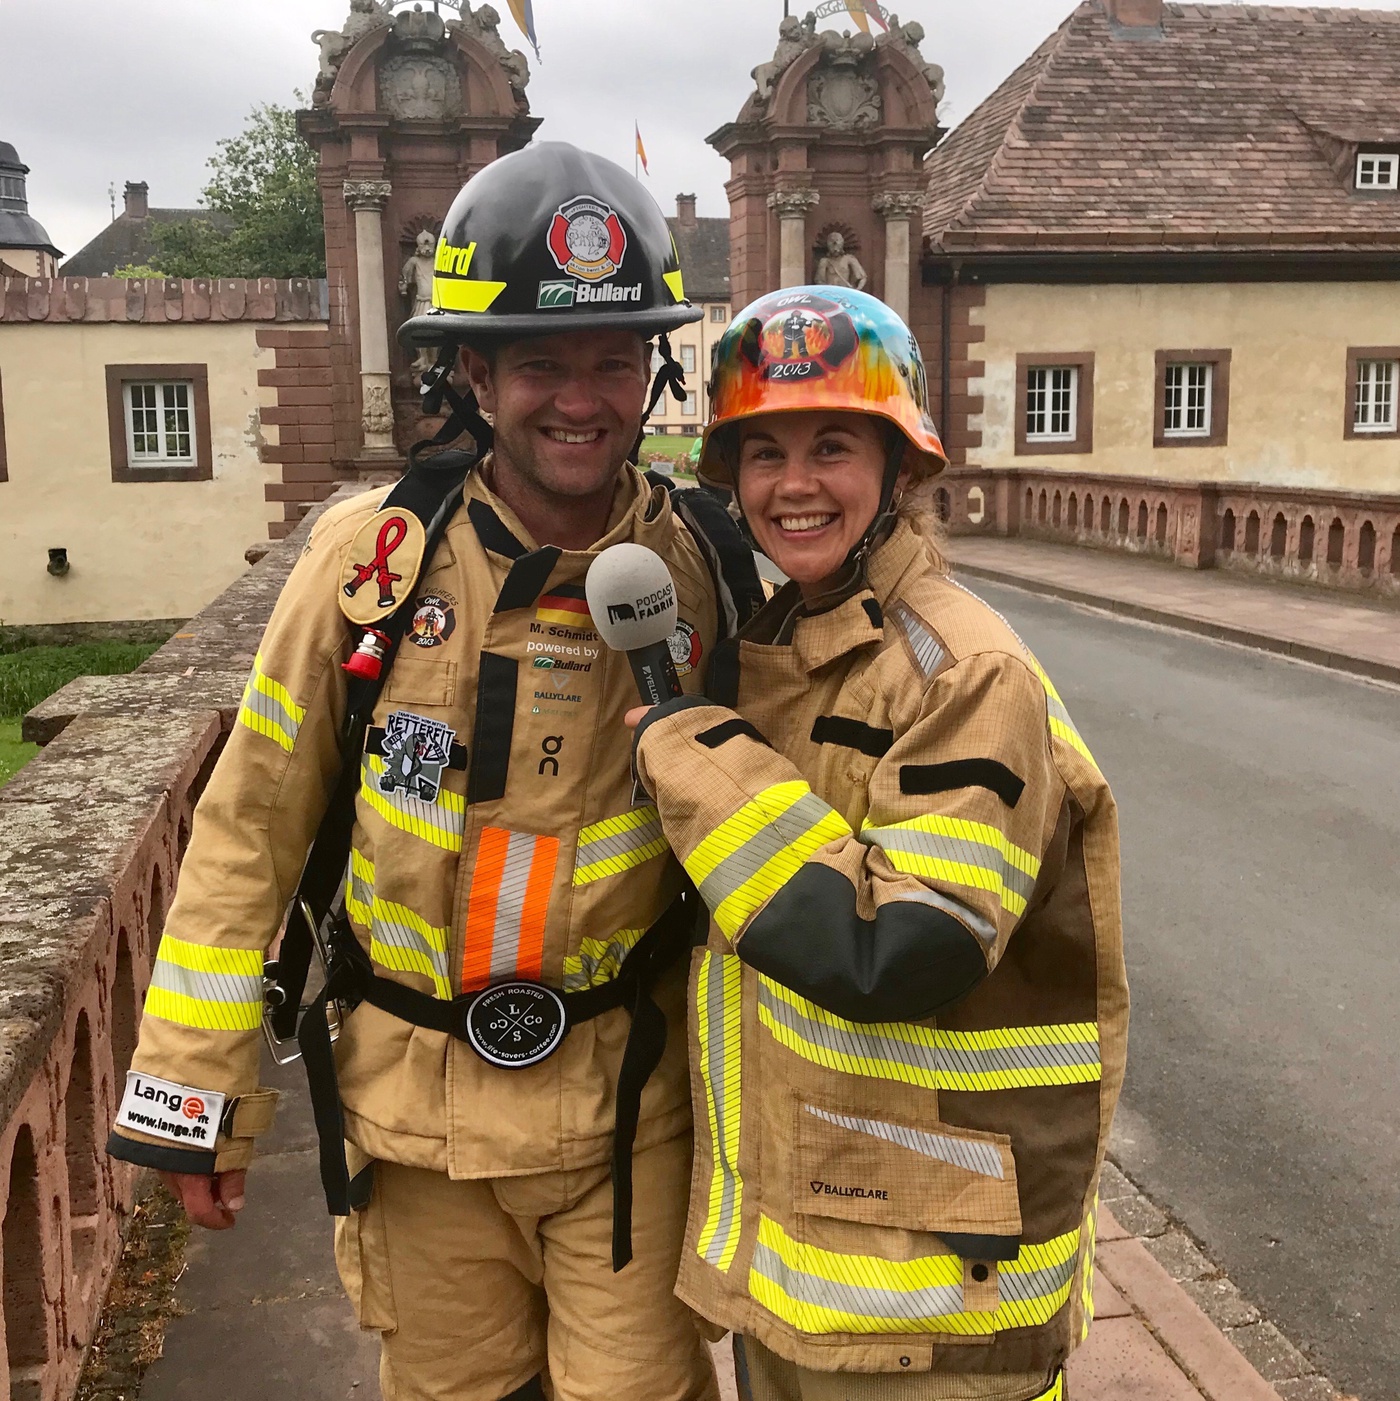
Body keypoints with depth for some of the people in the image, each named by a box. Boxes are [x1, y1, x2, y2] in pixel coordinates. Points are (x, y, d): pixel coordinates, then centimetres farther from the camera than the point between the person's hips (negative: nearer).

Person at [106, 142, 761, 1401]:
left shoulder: (696, 568, -9)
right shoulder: (374, 553, -12)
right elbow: (251, 824, -4)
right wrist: (195, 1086, -2)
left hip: (626, 1105, 0)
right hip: (416, 1104, 1)